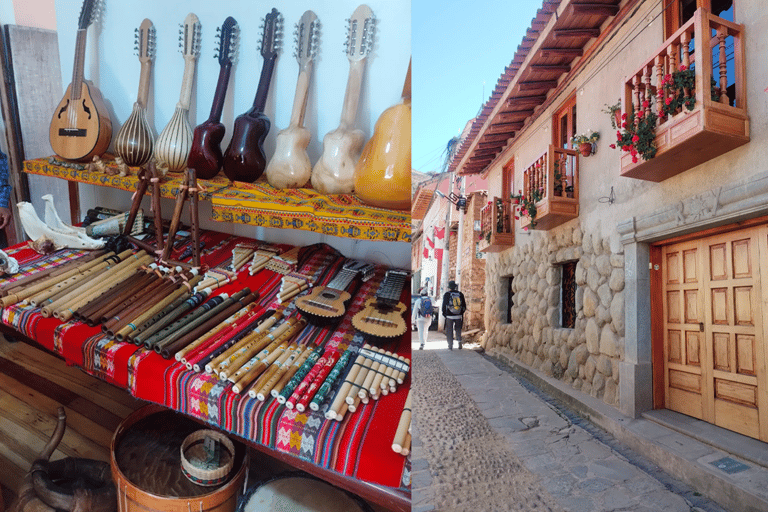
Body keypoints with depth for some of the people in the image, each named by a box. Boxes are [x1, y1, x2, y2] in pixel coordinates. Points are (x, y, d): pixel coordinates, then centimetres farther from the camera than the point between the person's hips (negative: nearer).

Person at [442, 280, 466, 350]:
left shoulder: (447, 294, -6)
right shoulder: (460, 294, 2)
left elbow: (444, 305, -4)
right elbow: (464, 306, 7)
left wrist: (444, 314, 8)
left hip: (449, 316, -2)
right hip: (458, 316, 2)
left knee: (449, 331, 7)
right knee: (458, 330, 17)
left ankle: (450, 346, 8)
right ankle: (459, 342, 4)